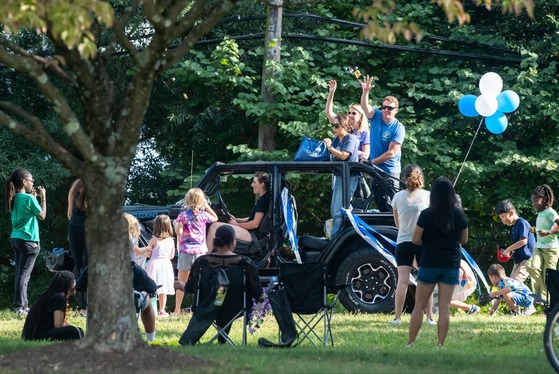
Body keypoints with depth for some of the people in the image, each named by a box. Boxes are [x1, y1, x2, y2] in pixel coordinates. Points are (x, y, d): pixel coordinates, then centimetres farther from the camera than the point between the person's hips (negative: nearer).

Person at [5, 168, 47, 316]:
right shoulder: (29, 198, -14)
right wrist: (43, 197, 2)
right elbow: (42, 215, -5)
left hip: (15, 238, 8)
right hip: (29, 240, -8)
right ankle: (19, 307, -9)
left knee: (20, 274, 11)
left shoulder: (14, 199, 8)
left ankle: (23, 305, 16)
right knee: (24, 274, -7)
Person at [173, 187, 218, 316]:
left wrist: (176, 225, 8)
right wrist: (207, 206, 18)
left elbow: (179, 232, -12)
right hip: (200, 250, 1)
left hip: (186, 250, -1)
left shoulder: (183, 215, -4)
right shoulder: (204, 215, 3)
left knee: (181, 282, 5)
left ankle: (177, 309, 5)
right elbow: (215, 218, 23)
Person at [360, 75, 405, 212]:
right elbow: (365, 106, -16)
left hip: (390, 172, -5)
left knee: (388, 205, -9)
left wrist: (372, 162, -12)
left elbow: (390, 153, -16)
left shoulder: (398, 128, -13)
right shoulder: (377, 117, 2)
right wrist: (365, 92, -34)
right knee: (378, 201, 10)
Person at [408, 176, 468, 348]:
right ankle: (440, 345, 3)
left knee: (419, 306, 6)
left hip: (429, 264, -2)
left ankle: (410, 343, 6)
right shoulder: (459, 214, -2)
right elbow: (464, 240, 8)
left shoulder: (427, 214, -12)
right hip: (451, 265, 2)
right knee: (445, 307, 5)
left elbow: (415, 239, -8)